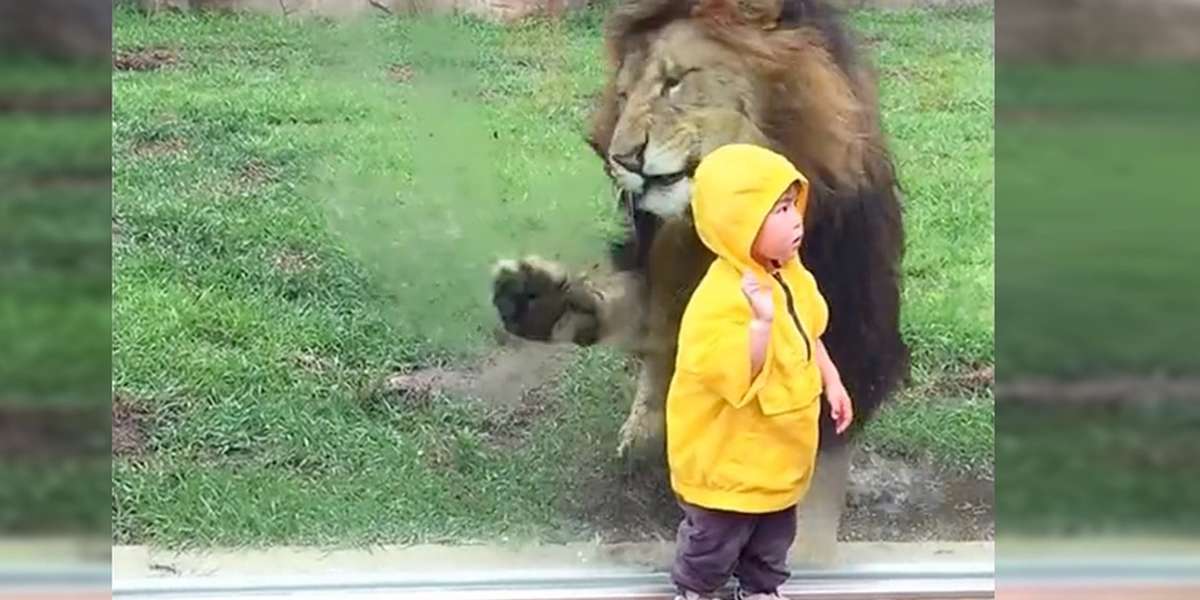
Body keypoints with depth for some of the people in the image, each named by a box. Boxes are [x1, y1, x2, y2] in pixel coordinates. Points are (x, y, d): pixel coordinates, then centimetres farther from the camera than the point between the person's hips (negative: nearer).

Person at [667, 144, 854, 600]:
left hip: (777, 447, 8)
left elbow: (810, 333, 13)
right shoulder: (721, 298, -33)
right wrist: (760, 322, -46)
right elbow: (736, 380, -37)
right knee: (714, 541, 16)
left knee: (773, 535, 26)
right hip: (727, 455, -8)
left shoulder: (789, 274, -5)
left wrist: (832, 382, 12)